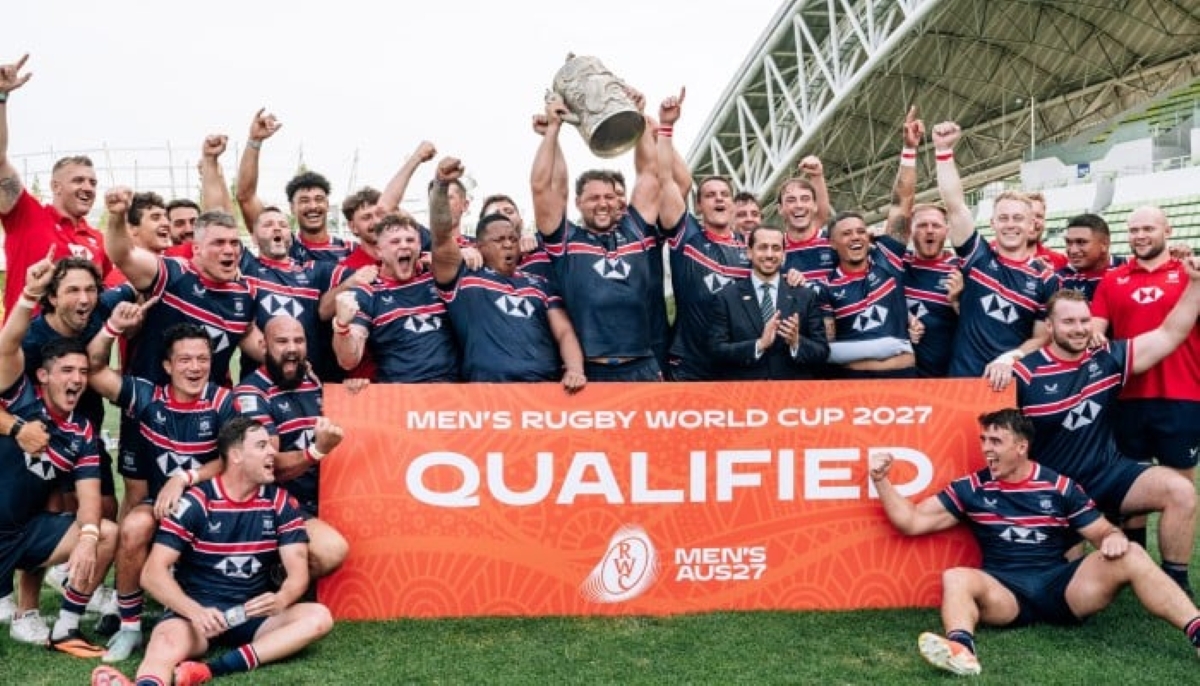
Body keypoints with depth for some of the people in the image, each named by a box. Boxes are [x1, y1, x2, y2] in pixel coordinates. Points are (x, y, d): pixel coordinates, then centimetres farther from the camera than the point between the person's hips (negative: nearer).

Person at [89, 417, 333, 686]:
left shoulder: (279, 502, 3)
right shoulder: (196, 502, -4)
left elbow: (298, 570, -2)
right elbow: (153, 573, -10)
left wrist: (281, 599, -26)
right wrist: (195, 611, -27)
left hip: (254, 614, 3)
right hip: (195, 611, -3)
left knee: (319, 616, -23)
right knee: (169, 639, -35)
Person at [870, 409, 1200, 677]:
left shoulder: (1060, 486, 7)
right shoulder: (971, 488, 6)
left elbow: (1102, 532, 10)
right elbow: (911, 522, 5)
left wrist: (1115, 537, -14)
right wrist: (881, 481, -6)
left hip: (1062, 586, 1)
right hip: (1005, 593, -1)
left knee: (1130, 556, -20)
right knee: (955, 578, -31)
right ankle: (961, 649, -58)